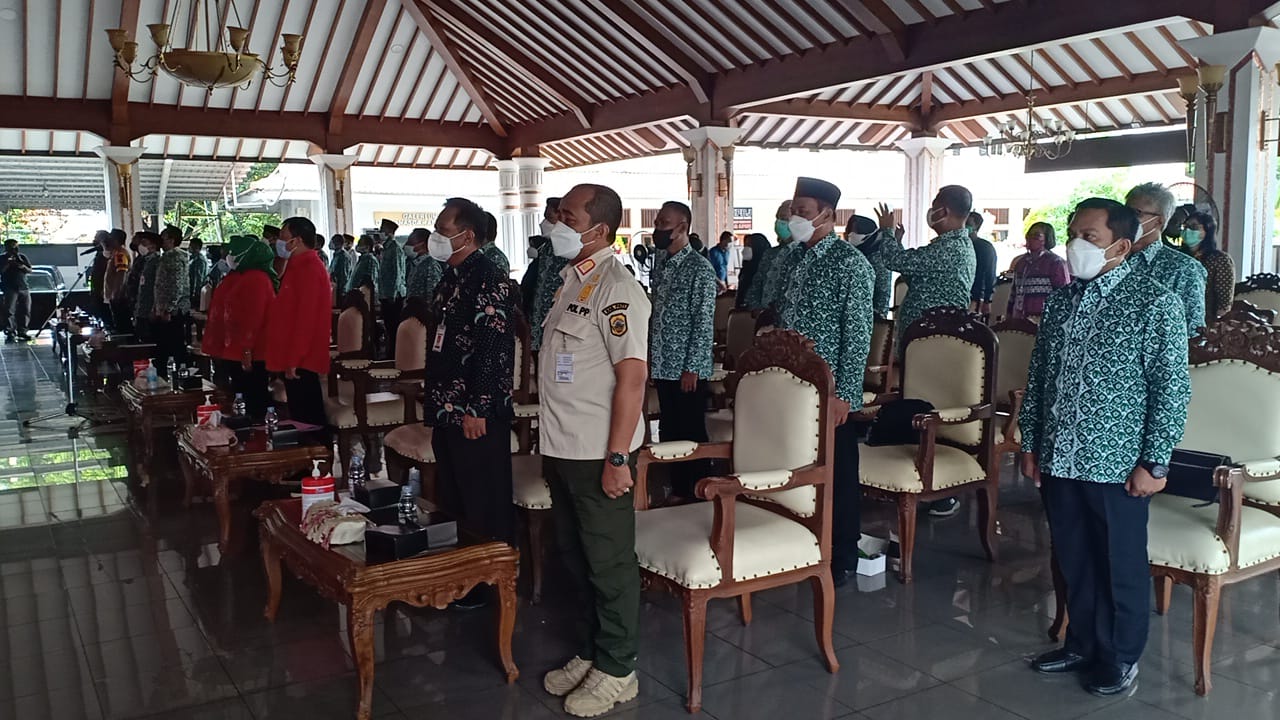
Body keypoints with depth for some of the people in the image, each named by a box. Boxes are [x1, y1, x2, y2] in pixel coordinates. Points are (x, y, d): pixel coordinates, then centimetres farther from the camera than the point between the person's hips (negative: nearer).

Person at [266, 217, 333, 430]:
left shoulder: (309, 269, -15)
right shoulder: (300, 266, 17)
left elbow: (306, 317, -21)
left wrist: (294, 359, -22)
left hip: (300, 359, -10)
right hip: (296, 357, 10)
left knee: (304, 415, -6)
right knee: (301, 411, 14)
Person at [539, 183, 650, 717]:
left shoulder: (616, 288, -16)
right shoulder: (570, 280, 11)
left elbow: (632, 376, -21)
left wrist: (617, 457, -22)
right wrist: (552, 442, 15)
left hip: (598, 453, -8)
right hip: (562, 448, 8)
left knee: (609, 564, 6)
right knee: (577, 560, 19)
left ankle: (616, 671, 21)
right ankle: (590, 653, 34)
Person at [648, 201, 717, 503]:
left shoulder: (699, 269, -11)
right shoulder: (662, 266, 12)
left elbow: (704, 323, -14)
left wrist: (692, 368, -17)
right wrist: (650, 360, 13)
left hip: (687, 370, -7)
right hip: (663, 367, 7)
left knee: (692, 434, 2)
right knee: (669, 432, 13)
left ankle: (698, 495, 14)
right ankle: (677, 490, 25)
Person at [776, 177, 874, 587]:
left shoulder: (850, 263, -10)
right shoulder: (795, 259, 11)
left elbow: (858, 334, -14)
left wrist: (845, 393, -17)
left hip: (831, 390, -7)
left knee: (838, 474, 4)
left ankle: (843, 557, 17)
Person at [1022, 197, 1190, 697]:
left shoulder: (1154, 303, -9)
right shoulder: (1061, 301, 8)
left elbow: (1172, 388, -10)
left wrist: (1154, 462, -12)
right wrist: (1031, 443, 12)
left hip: (1116, 463, -5)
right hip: (1059, 459, 5)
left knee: (1122, 566, 10)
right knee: (1074, 561, 17)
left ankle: (1122, 657, 27)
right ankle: (1082, 644, 34)